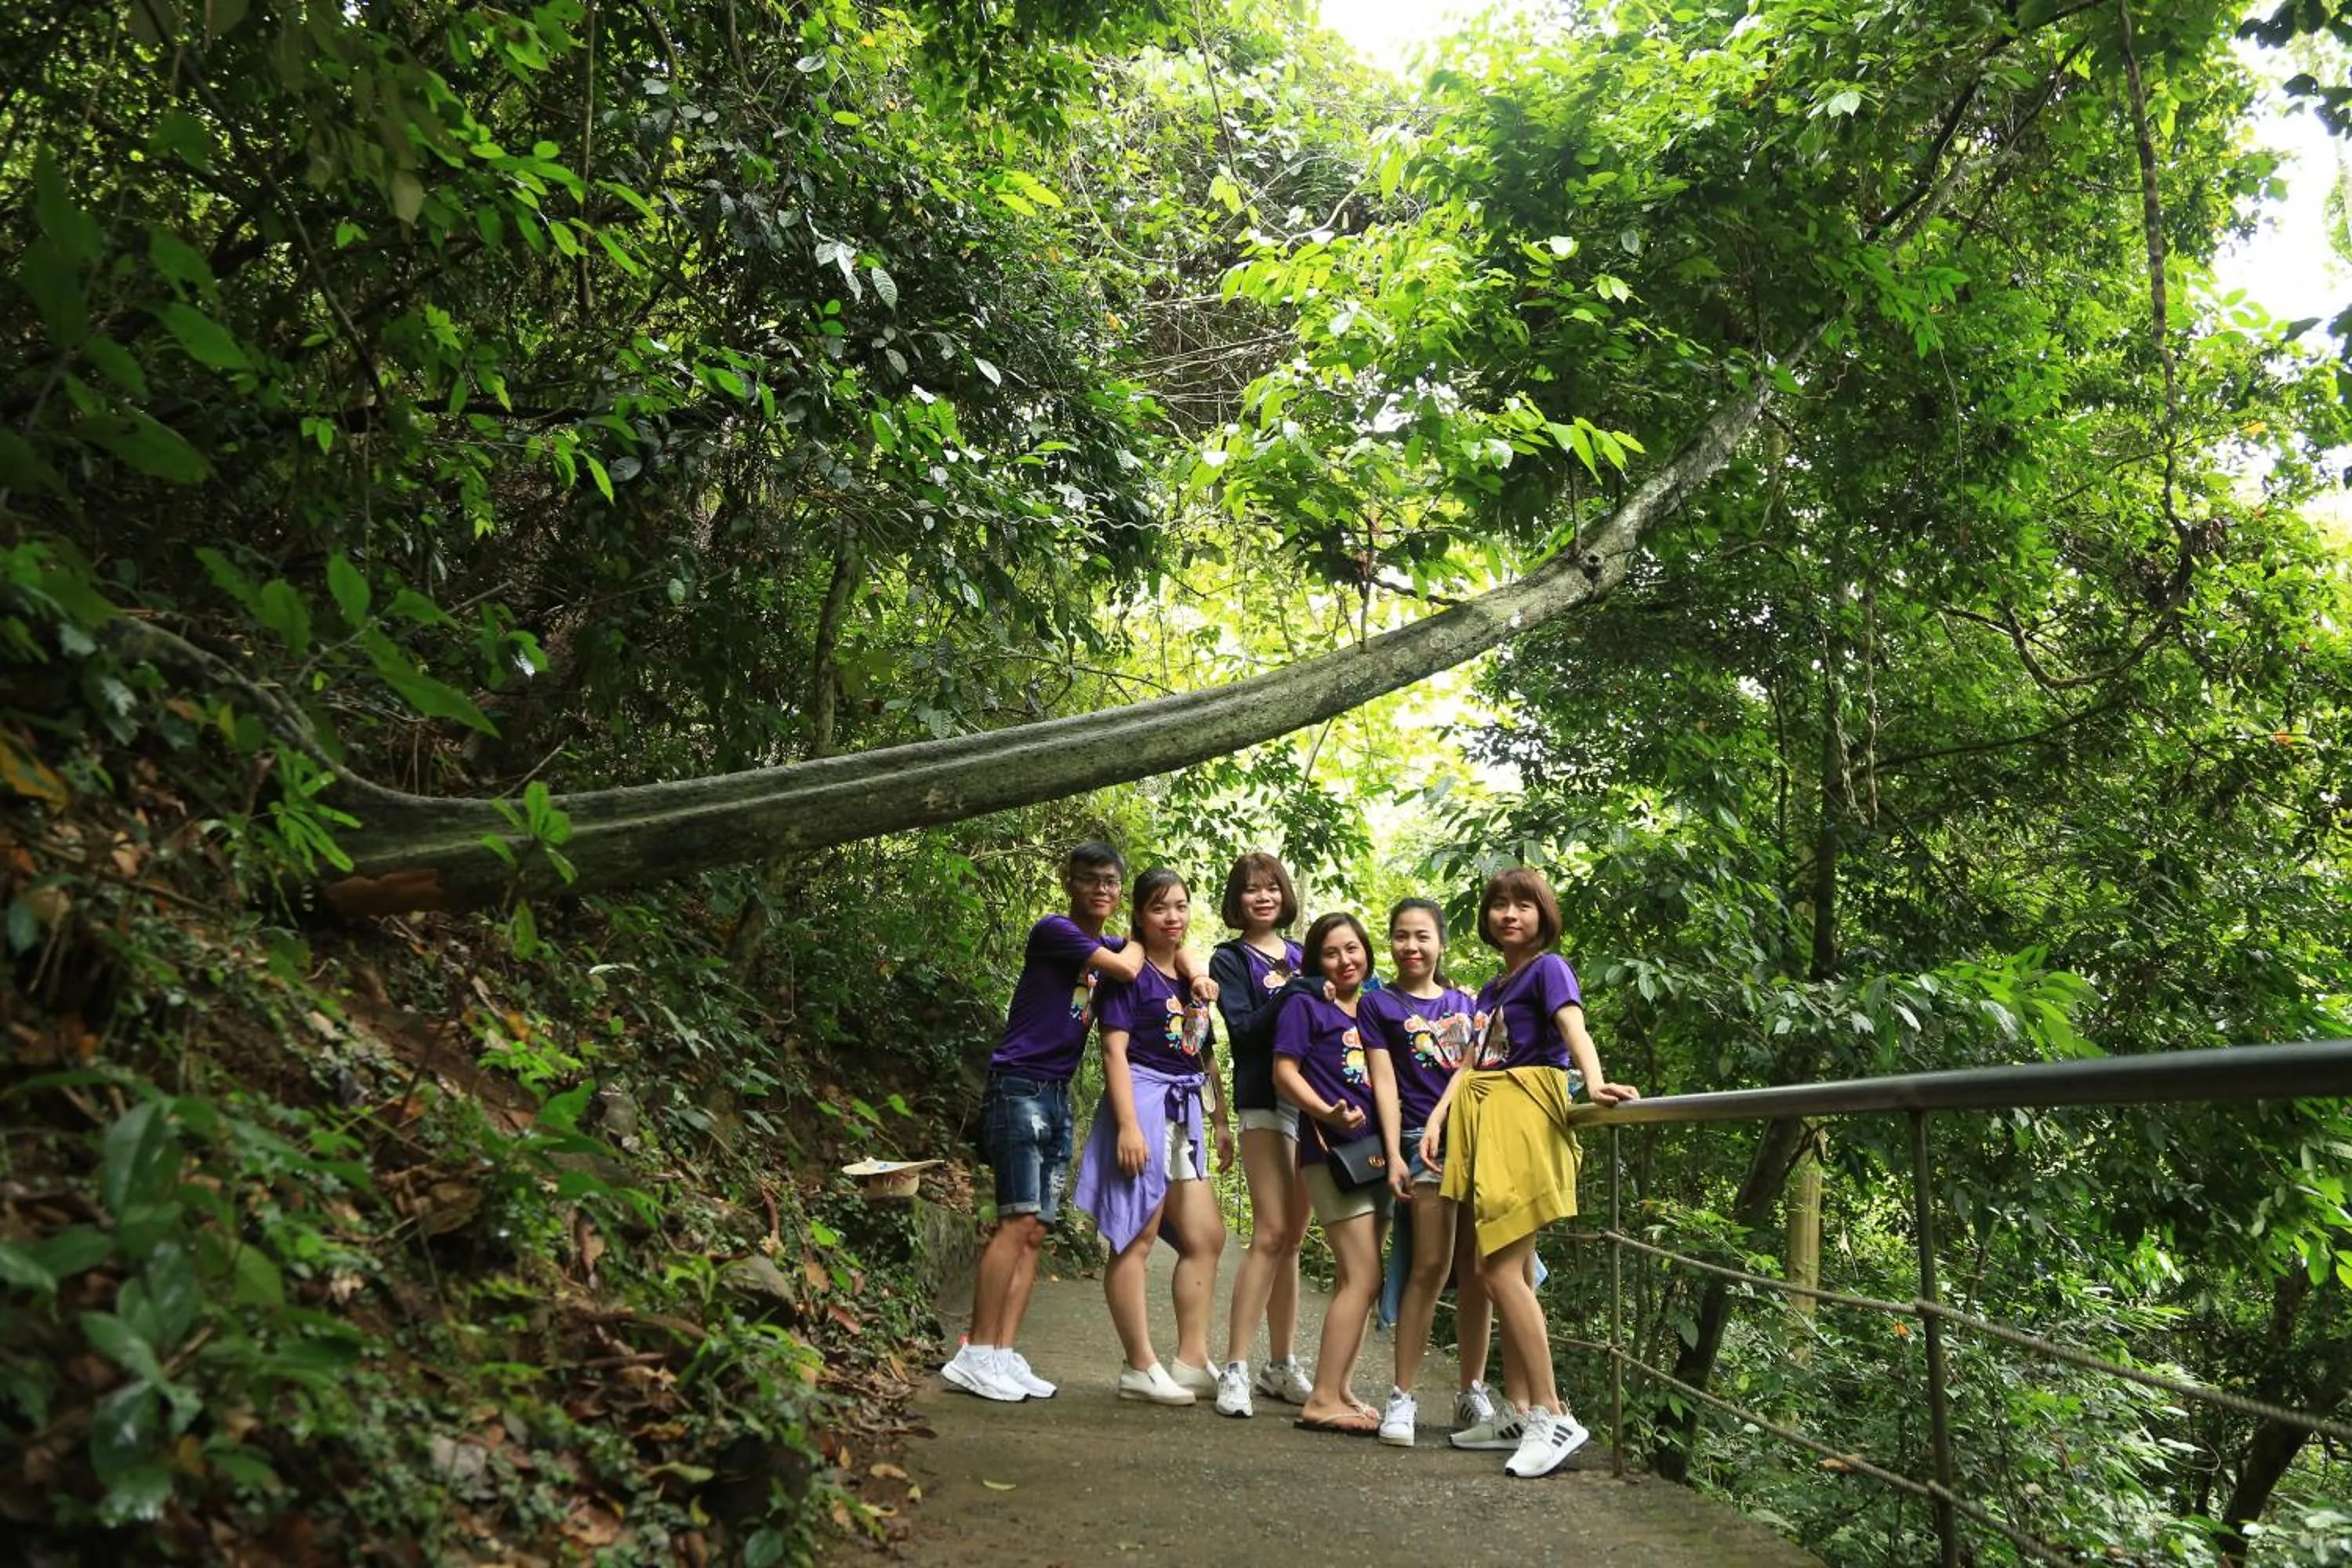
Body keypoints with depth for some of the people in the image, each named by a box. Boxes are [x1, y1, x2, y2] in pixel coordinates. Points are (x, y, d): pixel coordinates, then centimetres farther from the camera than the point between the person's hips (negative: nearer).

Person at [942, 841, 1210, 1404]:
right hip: (1019, 1087, -8)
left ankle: (1004, 1356, 5)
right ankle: (975, 1356, -11)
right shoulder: (1054, 931, -9)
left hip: (1058, 1095, 8)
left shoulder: (1108, 945, 15)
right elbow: (1127, 968, -18)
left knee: (1034, 1232, 4)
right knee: (1019, 1221, -14)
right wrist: (1139, 938, 3)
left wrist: (1196, 975, 4)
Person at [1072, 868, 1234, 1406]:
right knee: (1136, 1240, -3)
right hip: (1143, 1102, -9)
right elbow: (1115, 1049, -14)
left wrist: (1221, 1122, 17)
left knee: (1207, 1238, 10)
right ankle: (1140, 1368, 4)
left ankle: (1192, 1361, 18)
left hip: (1185, 1113, 9)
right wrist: (1128, 1124, -22)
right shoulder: (1130, 973, -7)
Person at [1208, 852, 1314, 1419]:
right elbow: (1243, 1029, -10)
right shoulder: (1230, 959, 4)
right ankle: (1235, 1369, -9)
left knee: (1292, 1238, 9)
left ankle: (1282, 1366, 17)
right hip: (1264, 1101, -5)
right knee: (1270, 1233, -13)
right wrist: (1290, 996, -19)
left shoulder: (1303, 956, 18)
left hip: (1314, 1101, 5)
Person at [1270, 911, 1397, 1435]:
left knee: (1356, 1276, 9)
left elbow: (1382, 1077, 7)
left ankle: (1338, 1387, 18)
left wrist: (1393, 1152, -3)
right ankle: (1323, 1399, -9)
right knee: (1364, 1276, -12)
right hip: (1331, 1151, -7)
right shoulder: (1304, 1004, 0)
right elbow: (1284, 1072, -7)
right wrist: (1328, 1113, -23)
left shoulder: (1372, 1010, 17)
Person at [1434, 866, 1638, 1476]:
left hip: (1524, 1116, -8)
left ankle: (1554, 1417, -9)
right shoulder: (1490, 990, 22)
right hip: (1484, 1123, 8)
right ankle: (1517, 1410, 16)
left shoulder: (1548, 968, -2)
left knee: (1500, 1269, -14)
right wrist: (1437, 1119, 8)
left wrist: (1594, 1083, -37)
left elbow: (1574, 1029, -19)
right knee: (1511, 1271, 10)